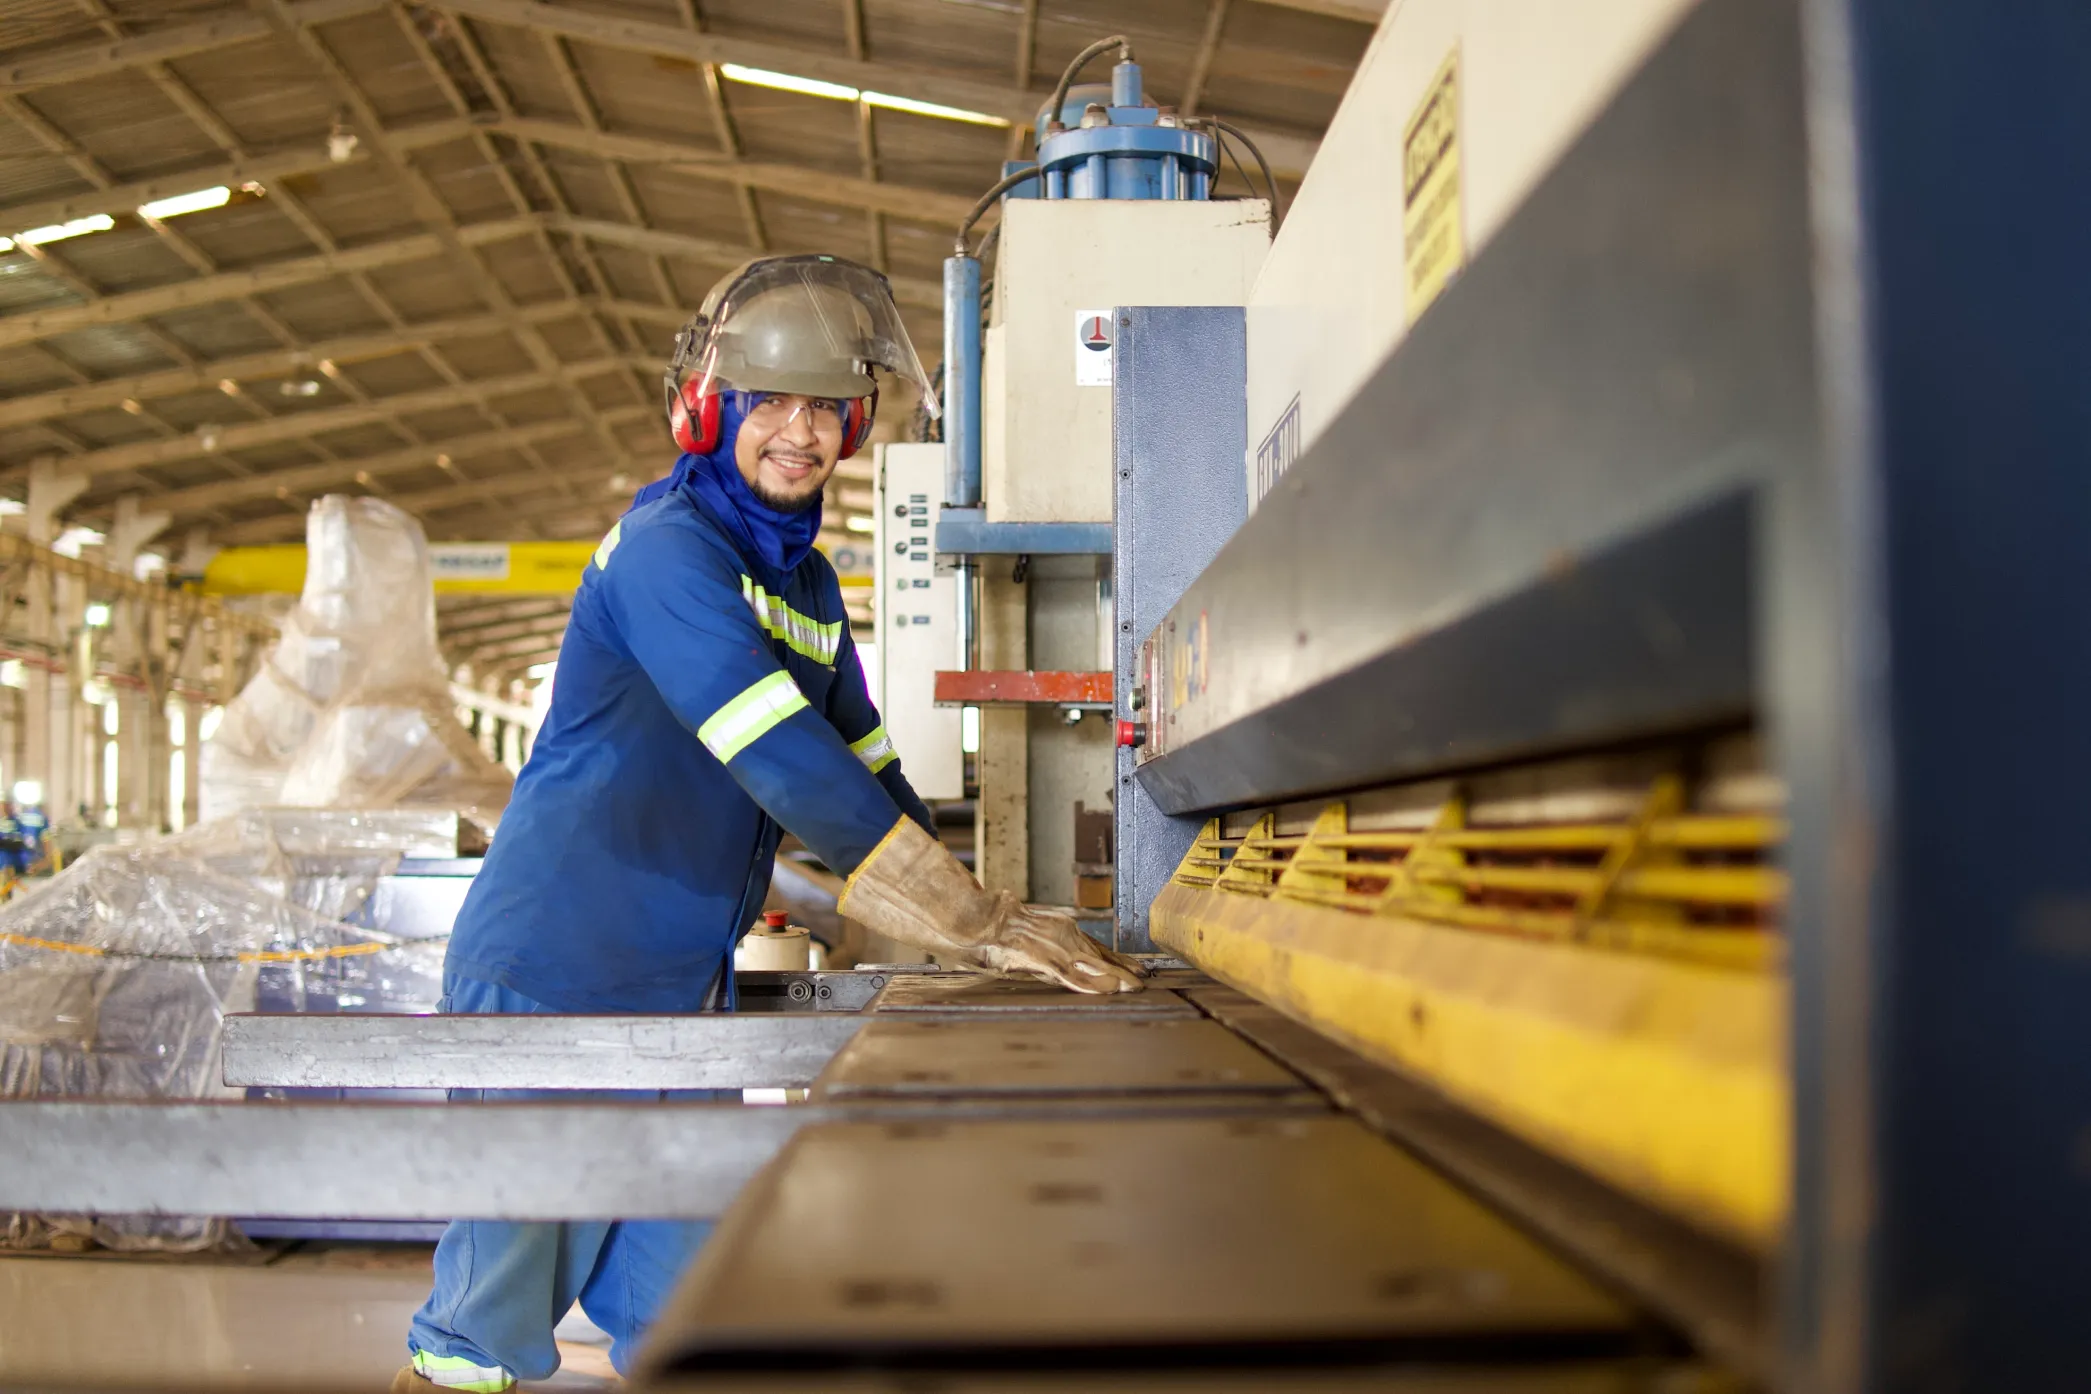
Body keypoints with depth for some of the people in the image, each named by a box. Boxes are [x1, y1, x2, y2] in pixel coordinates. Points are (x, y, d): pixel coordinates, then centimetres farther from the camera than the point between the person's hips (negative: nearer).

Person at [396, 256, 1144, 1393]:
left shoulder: (809, 584, 12)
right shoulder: (668, 548, -17)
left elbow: (864, 769, 13)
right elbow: (787, 763, -27)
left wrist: (981, 930, 2)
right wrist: (979, 923, -27)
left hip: (685, 992, 8)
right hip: (552, 979, -8)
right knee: (503, 1297, -1)